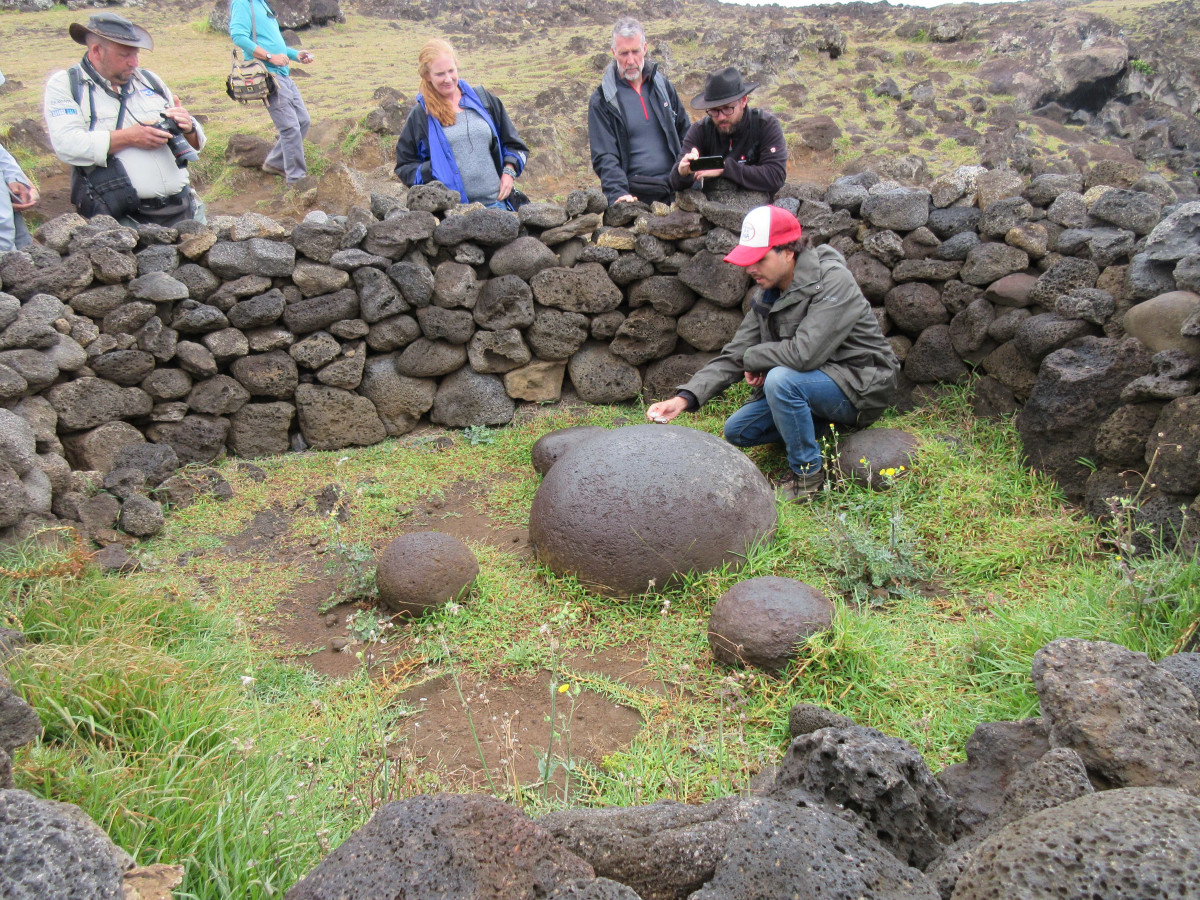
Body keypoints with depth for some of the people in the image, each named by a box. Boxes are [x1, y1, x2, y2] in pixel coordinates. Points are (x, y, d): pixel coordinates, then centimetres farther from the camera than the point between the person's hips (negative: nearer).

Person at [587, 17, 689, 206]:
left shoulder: (663, 86, 16)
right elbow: (604, 156, -5)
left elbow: (685, 133, 23)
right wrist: (618, 193, -22)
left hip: (675, 190, 3)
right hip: (634, 197, -3)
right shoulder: (601, 100, 3)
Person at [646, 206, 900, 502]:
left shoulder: (833, 282, -23)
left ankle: (807, 473, -14)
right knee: (737, 431, 2)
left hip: (860, 388, -8)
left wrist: (753, 358, -15)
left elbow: (805, 353, -34)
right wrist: (685, 397, -16)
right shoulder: (767, 294, 1)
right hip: (812, 384, 8)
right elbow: (735, 355, -2)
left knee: (782, 379, -33)